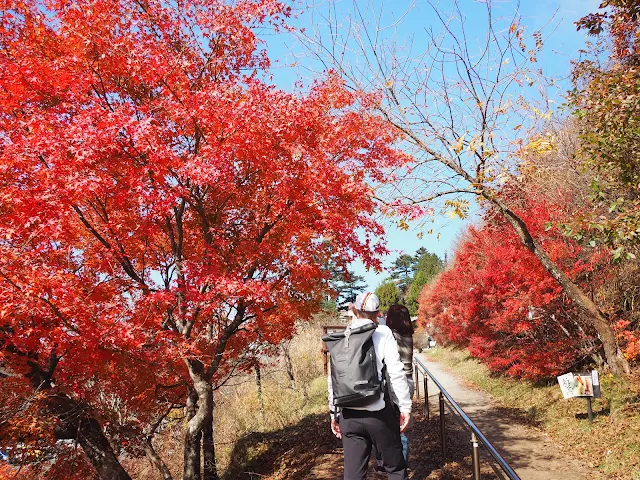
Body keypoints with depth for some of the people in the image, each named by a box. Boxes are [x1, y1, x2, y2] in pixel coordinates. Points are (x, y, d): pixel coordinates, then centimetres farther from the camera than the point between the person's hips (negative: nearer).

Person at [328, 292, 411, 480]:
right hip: (379, 412, -3)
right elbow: (396, 373, -9)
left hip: (349, 415, 3)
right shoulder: (383, 333, -3)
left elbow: (333, 379, 8)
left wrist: (334, 413, 17)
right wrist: (405, 406, -2)